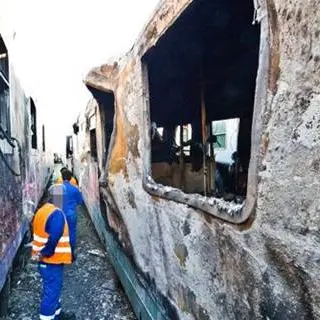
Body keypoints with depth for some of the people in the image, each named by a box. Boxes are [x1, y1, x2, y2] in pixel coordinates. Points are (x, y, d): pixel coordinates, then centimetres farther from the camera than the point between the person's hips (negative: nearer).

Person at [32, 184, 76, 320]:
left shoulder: (42, 210, 8)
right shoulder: (57, 213, -23)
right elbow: (54, 238, -29)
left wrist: (42, 253, 15)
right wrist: (44, 253, -16)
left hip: (44, 258, 10)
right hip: (52, 259, -10)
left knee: (52, 288, 22)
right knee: (52, 290, 3)